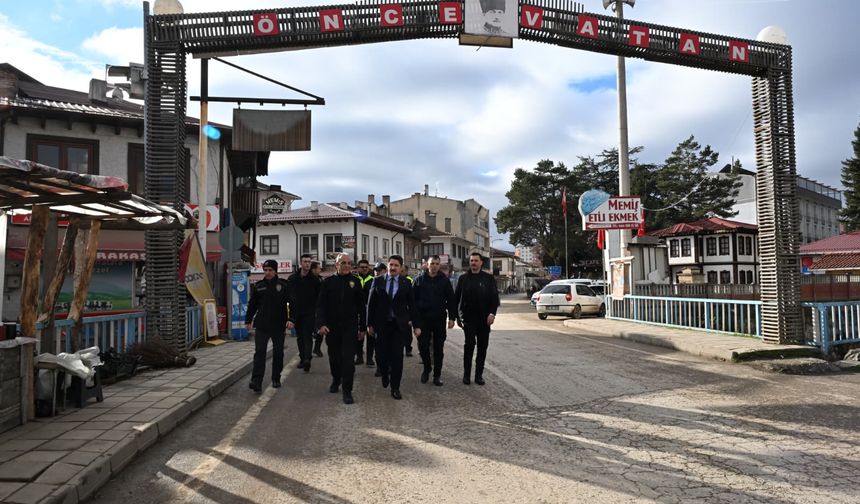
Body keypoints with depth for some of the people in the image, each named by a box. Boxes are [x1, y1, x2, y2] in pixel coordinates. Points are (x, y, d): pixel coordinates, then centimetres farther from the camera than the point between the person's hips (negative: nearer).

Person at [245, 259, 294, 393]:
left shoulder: (284, 285, -3)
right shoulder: (258, 286, 7)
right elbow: (252, 305, 15)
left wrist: (290, 319, -17)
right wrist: (248, 320, 13)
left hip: (279, 326, -1)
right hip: (261, 326, 1)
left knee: (278, 353, 10)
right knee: (259, 353, -7)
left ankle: (276, 379, 24)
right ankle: (256, 382, -11)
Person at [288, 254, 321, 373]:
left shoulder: (315, 279, 0)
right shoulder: (292, 278, 5)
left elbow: (319, 296, 1)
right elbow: (287, 295, 7)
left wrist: (316, 309, -5)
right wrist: (291, 310, -1)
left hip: (309, 313, -3)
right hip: (297, 313, 3)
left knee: (308, 336, -12)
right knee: (300, 336, 11)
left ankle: (307, 359, -19)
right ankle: (302, 358, 21)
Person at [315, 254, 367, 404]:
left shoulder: (355, 282, 2)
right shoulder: (328, 282, 2)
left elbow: (361, 306, 5)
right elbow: (321, 305, -1)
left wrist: (362, 328, 5)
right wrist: (321, 324, -13)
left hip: (350, 327, -1)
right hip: (331, 327, 1)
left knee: (348, 358, -5)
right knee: (334, 357, 15)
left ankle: (347, 391, 2)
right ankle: (336, 380, 39)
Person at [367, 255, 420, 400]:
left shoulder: (406, 283, 2)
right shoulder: (378, 281, 2)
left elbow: (412, 305, 3)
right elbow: (371, 303, 3)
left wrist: (416, 325, 1)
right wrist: (370, 323, 0)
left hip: (399, 325, 0)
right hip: (381, 324, 1)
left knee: (397, 356, -1)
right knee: (381, 355, 6)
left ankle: (395, 388, 12)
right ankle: (385, 375, 38)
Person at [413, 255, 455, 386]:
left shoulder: (445, 280, 3)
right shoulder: (419, 280, 3)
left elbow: (451, 300, 2)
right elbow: (413, 300, 3)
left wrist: (452, 317, -4)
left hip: (439, 320, 0)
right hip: (423, 319, 0)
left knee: (439, 348, 6)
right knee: (423, 346, 0)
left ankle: (437, 374, 16)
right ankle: (426, 368, 24)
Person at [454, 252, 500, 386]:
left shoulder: (489, 278, 4)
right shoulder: (463, 278, 6)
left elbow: (495, 297, 1)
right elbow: (456, 298, 8)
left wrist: (492, 313, -11)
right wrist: (458, 316, 4)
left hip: (484, 319, 1)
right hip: (468, 318, -1)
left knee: (483, 347, 5)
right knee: (469, 344, -8)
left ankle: (479, 374, 15)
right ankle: (466, 374, 1)